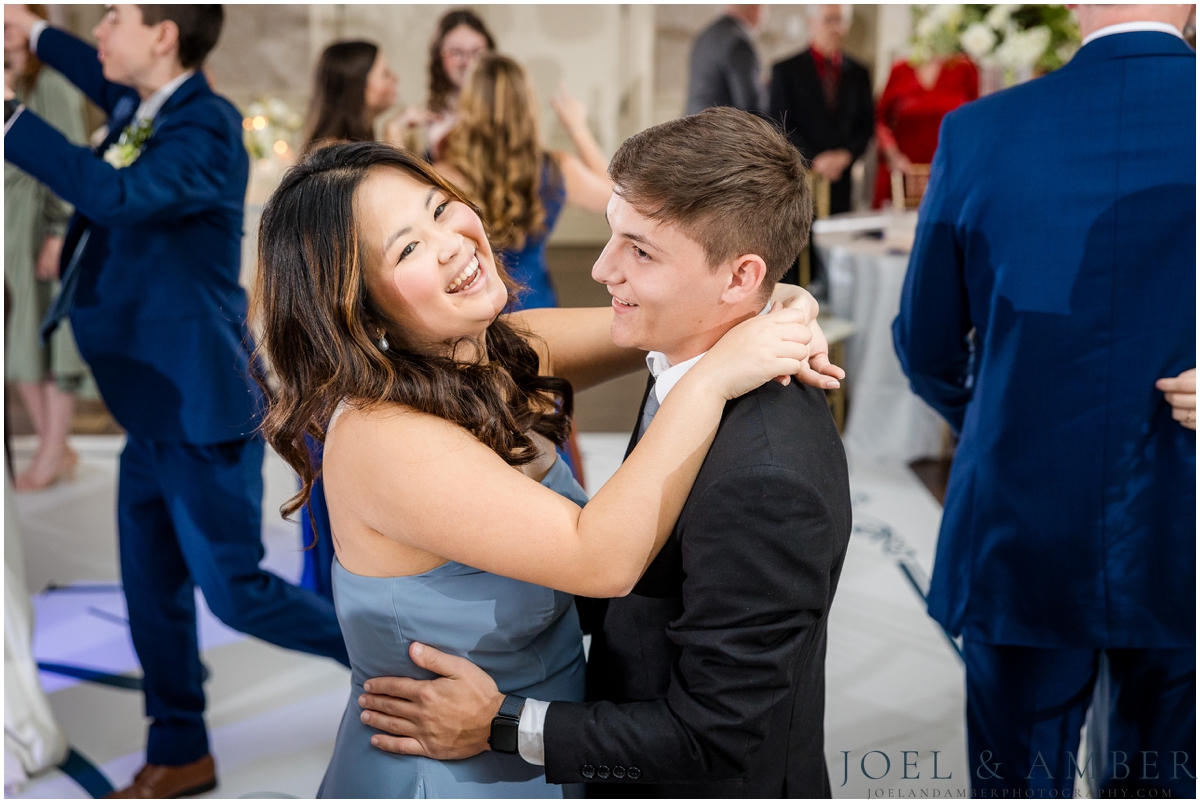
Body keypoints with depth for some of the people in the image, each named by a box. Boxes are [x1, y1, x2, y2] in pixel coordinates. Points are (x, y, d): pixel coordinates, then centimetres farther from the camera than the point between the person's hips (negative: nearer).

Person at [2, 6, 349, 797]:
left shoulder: (206, 131, -18)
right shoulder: (145, 110, 9)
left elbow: (115, 194, -36)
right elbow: (113, 88, 35)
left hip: (201, 406, -9)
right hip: (153, 405, 9)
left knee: (233, 590, -3)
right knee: (153, 592, 15)